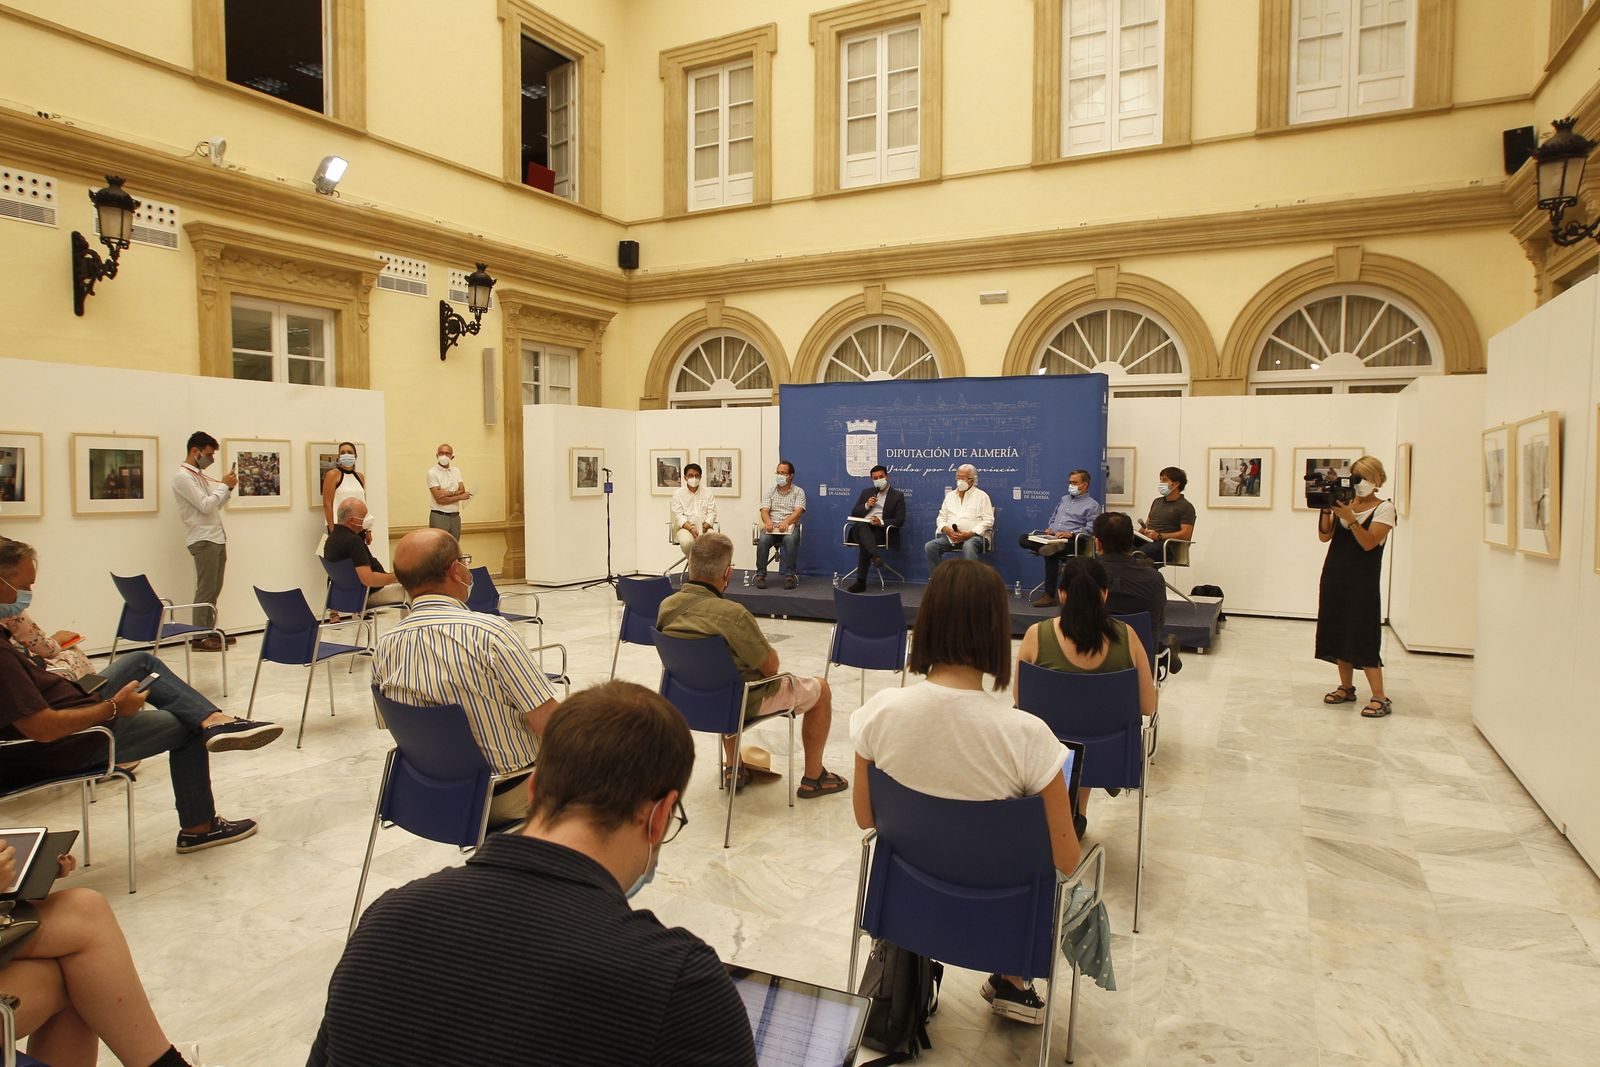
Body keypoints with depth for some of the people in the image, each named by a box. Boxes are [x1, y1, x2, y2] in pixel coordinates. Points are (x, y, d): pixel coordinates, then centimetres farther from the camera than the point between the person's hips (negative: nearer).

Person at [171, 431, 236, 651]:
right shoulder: (183, 476, -10)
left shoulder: (200, 475, 18)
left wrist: (228, 488, 7)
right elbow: (205, 505, -19)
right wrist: (224, 485, -9)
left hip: (216, 538, 9)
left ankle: (209, 632, 17)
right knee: (206, 590, -7)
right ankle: (199, 637, -2)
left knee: (214, 589, 11)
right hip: (203, 540, -9)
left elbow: (216, 506, 20)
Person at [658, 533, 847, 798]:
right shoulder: (733, 615, -34)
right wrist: (765, 646, 2)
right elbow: (770, 667, -20)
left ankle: (734, 768, 41)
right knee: (821, 690, 15)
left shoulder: (666, 606, -13)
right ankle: (813, 778, 28)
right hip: (743, 702, -6)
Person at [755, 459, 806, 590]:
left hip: (790, 526, -2)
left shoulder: (798, 492, 7)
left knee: (790, 539, -36)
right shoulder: (770, 491, 15)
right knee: (763, 540, -31)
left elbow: (798, 511, -7)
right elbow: (764, 511, 3)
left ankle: (789, 575, -27)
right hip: (772, 526, 2)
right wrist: (768, 522, -21)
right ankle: (760, 575, -23)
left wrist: (786, 522, -27)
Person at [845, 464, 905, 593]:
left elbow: (900, 520, 2)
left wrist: (881, 523, -15)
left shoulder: (897, 495, 12)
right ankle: (875, 555, -51)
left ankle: (861, 581, -36)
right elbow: (854, 513, 18)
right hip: (860, 528, 3)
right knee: (861, 525, -36)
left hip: (880, 530, -3)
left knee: (864, 543, -35)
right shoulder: (866, 492, 23)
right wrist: (867, 505, -2)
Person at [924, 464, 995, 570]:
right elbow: (941, 518, 17)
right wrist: (947, 530, -7)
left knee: (968, 546, -39)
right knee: (930, 546, -20)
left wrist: (969, 534, -15)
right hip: (950, 536, 4)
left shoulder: (982, 496, 6)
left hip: (974, 536, -4)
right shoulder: (950, 495, 20)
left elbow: (988, 520, -3)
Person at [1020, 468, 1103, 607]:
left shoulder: (1092, 505, 4)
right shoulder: (1064, 499, 27)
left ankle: (1049, 595, -31)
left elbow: (1090, 530, -9)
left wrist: (1070, 534, -22)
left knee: (1050, 554, -36)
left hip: (1072, 541, -7)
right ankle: (1054, 547, -33)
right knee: (1024, 539, -16)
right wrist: (1049, 529, 10)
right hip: (1052, 537, 7)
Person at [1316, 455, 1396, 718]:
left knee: (1362, 637, -10)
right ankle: (1346, 687, 20)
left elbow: (1369, 543, -15)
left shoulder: (1384, 508, -3)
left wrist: (1349, 517, -24)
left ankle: (1380, 698, -6)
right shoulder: (1344, 504, 9)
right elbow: (1324, 536, 1)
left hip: (1362, 580, -5)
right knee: (1338, 631, 9)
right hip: (1335, 575, 6)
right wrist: (1326, 511, -13)